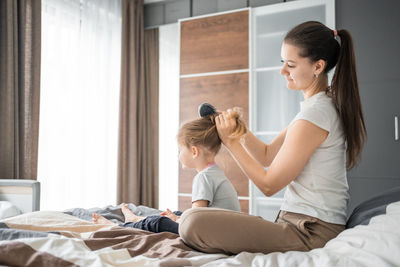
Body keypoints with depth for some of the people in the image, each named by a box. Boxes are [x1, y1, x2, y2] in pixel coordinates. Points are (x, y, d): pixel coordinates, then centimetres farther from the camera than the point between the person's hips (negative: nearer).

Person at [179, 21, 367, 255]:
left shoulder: (313, 116, -20)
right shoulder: (327, 104, 13)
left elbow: (269, 184, -14)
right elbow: (267, 156, 14)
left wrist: (230, 141, -9)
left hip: (310, 234, -10)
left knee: (193, 222, -24)